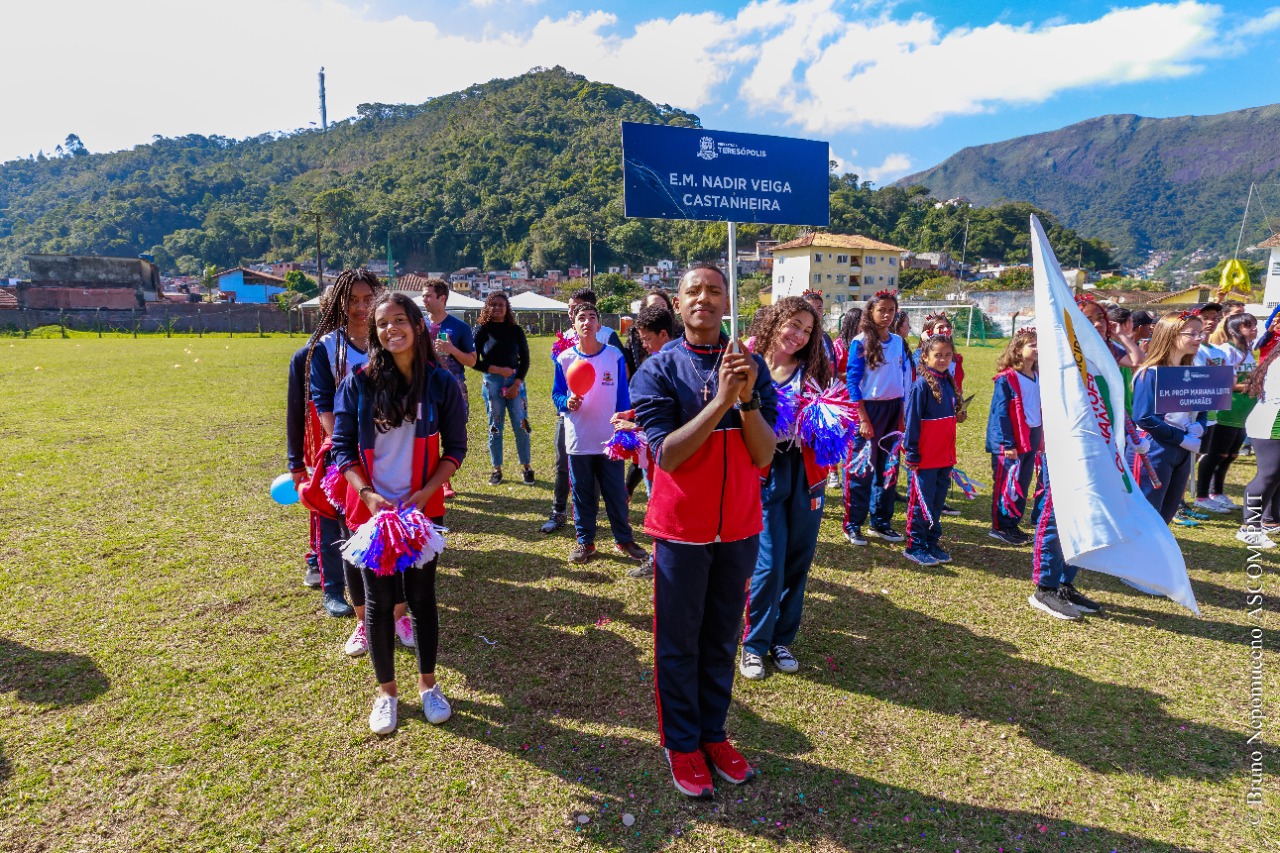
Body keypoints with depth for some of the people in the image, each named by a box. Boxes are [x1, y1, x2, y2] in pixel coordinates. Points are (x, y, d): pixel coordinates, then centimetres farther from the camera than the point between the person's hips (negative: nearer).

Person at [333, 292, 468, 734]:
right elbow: (343, 448, -1)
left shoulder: (441, 383, -5)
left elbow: (455, 448, -1)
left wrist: (425, 492, -13)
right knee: (378, 600, 9)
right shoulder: (358, 383, -5)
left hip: (423, 509, 0)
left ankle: (428, 683, 31)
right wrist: (368, 494, -15)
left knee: (421, 595, 11)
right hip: (371, 509, 0)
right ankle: (386, 691, 29)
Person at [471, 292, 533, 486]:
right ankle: (497, 469, 14)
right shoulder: (481, 330, 0)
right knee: (495, 426, 4)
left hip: (515, 381, 1)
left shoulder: (515, 330, 5)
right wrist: (498, 370, -12)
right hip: (492, 382, -1)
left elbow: (525, 359, 5)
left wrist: (516, 383, -6)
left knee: (521, 425, -2)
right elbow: (475, 362, -2)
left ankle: (527, 467, 10)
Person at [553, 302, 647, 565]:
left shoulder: (614, 356, -1)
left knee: (616, 492, 6)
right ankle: (584, 541, 25)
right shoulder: (565, 359, 0)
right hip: (578, 441, 1)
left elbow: (623, 397, 3)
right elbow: (557, 394, 7)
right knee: (582, 494, 10)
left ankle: (624, 539, 22)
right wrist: (567, 403, -16)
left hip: (610, 439, -1)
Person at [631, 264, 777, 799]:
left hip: (739, 528, 3)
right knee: (679, 643, 10)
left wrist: (747, 397, -21)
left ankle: (714, 733, 35)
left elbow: (764, 455, -6)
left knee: (723, 638, 16)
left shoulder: (751, 367, 1)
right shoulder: (658, 370, -8)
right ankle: (681, 743, 28)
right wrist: (720, 400, -25)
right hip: (682, 528, -3)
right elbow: (666, 455, -18)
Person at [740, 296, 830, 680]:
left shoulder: (813, 371, 7)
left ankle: (782, 639, 28)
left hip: (805, 475, 3)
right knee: (769, 565, -5)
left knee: (797, 562, 9)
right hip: (766, 475, -3)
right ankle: (754, 644, 16)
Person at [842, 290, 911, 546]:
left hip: (893, 410, 6)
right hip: (868, 409, -6)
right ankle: (852, 524, 9)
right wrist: (863, 419, -15)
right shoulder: (861, 342, -8)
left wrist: (902, 415, 7)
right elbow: (852, 381, -10)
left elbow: (903, 379, 13)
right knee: (861, 468, -1)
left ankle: (880, 522, 23)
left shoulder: (898, 342, 9)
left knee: (888, 467, 11)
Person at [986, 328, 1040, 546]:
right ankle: (999, 527, 12)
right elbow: (1000, 413, -15)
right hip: (1011, 441, -7)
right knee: (1005, 485, 1)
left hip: (1031, 438, 7)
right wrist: (1007, 444, -18)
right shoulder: (1006, 378, -13)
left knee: (1023, 485, 12)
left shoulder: (1037, 377, 10)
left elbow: (1039, 408, 17)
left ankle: (1012, 525, 23)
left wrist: (1041, 438, 15)